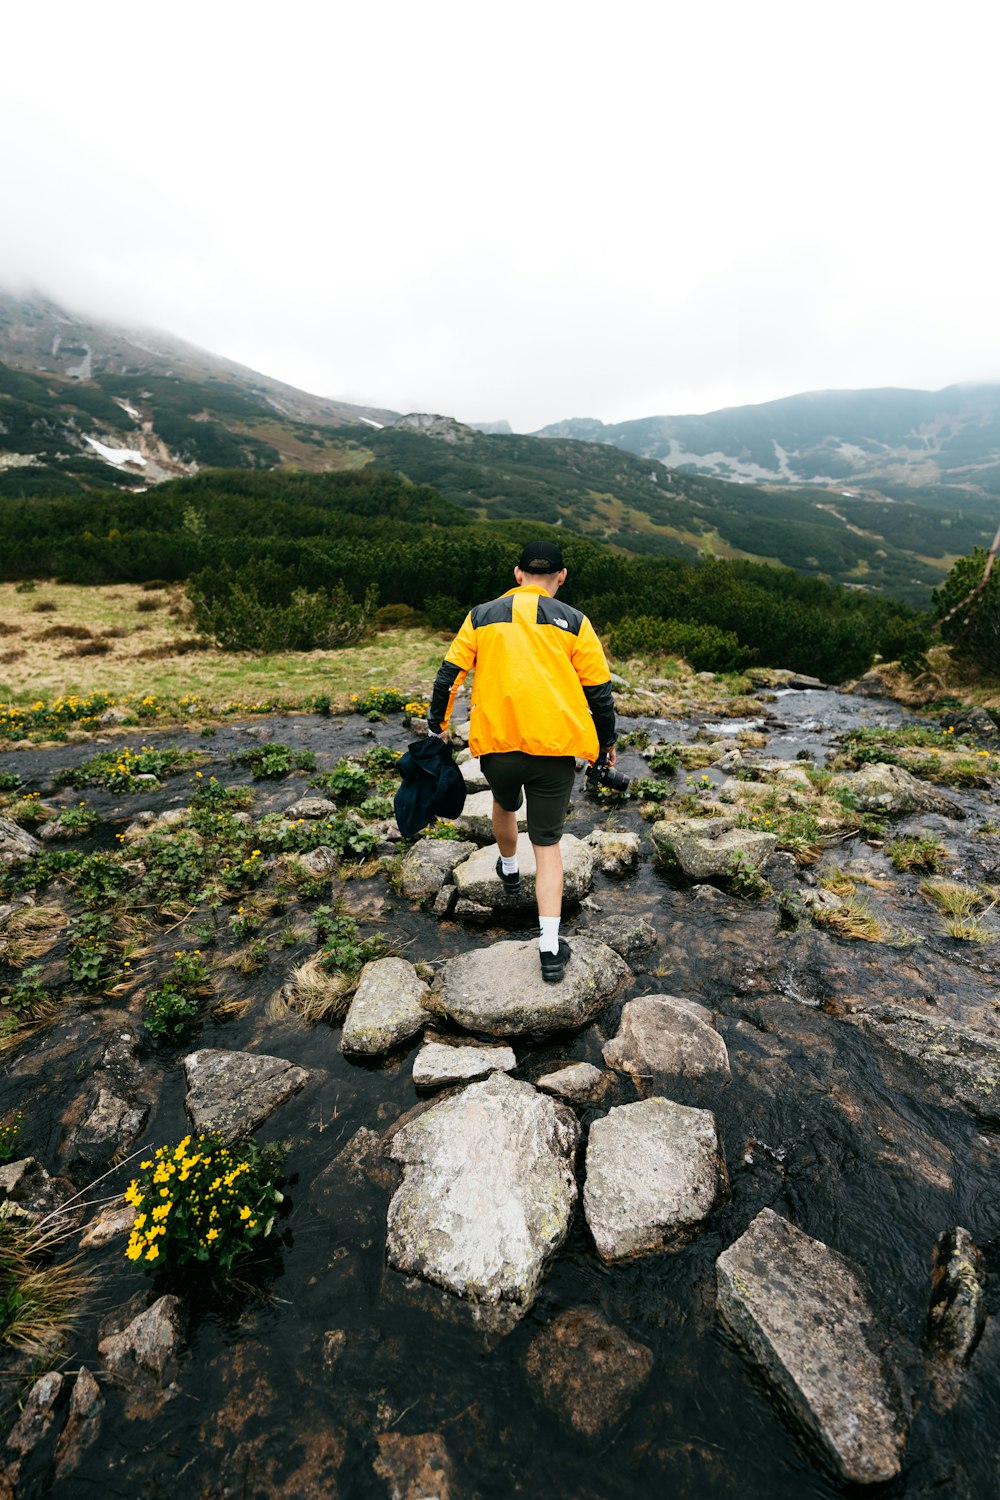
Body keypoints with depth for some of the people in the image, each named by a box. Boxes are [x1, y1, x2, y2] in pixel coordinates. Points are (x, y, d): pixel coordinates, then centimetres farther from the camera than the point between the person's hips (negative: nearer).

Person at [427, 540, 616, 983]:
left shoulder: (481, 616, 9)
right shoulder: (573, 622, 6)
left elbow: (448, 675, 7)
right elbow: (599, 689, 5)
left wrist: (436, 726, 18)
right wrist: (606, 740, 18)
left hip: (496, 742, 2)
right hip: (555, 746, -1)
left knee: (504, 804, 33)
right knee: (547, 843, 10)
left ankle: (509, 869, 58)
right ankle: (550, 949, 8)